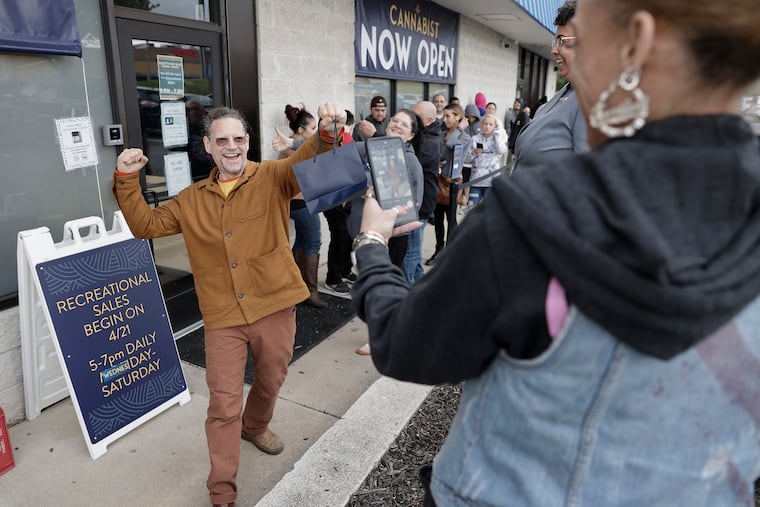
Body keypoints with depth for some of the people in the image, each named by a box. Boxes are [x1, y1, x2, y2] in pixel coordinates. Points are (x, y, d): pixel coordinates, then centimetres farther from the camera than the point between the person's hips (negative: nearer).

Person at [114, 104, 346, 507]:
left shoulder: (272, 179, -2)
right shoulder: (191, 200, 10)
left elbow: (312, 161, -19)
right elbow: (145, 225, 13)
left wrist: (327, 132, -41)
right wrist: (127, 180, 0)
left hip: (274, 307, 0)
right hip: (223, 317, 1)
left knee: (270, 382, 21)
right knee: (223, 403, 3)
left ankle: (255, 426, 54)